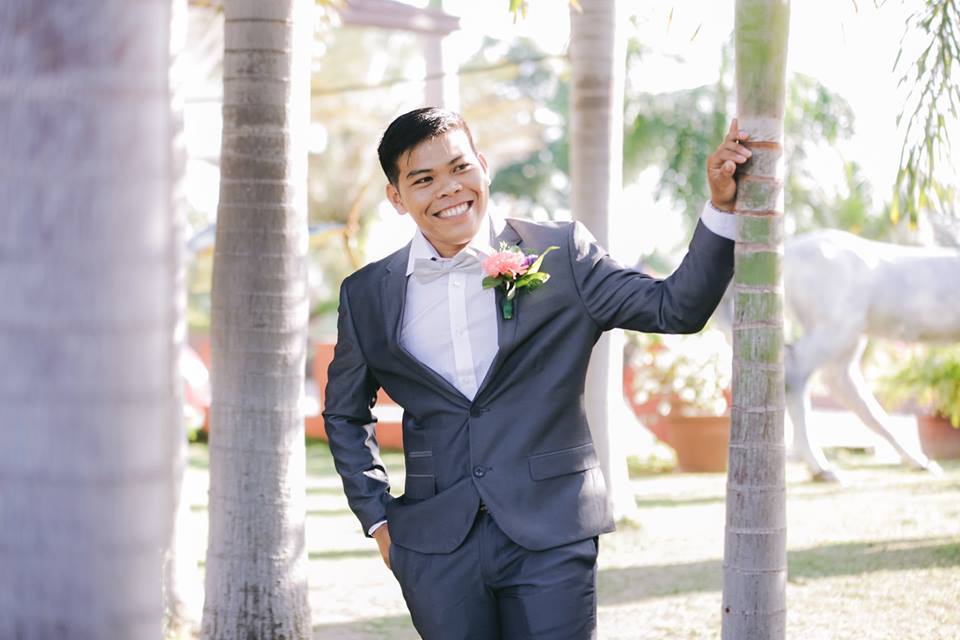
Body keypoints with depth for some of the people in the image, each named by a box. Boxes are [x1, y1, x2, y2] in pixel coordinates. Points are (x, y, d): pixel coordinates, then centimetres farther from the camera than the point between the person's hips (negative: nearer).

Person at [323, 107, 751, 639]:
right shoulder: (368, 296, 7)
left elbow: (675, 308, -2)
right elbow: (344, 414, 21)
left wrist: (720, 205, -13)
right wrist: (376, 516, 12)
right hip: (437, 551, 2)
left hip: (552, 539, -2)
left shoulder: (561, 255, 2)